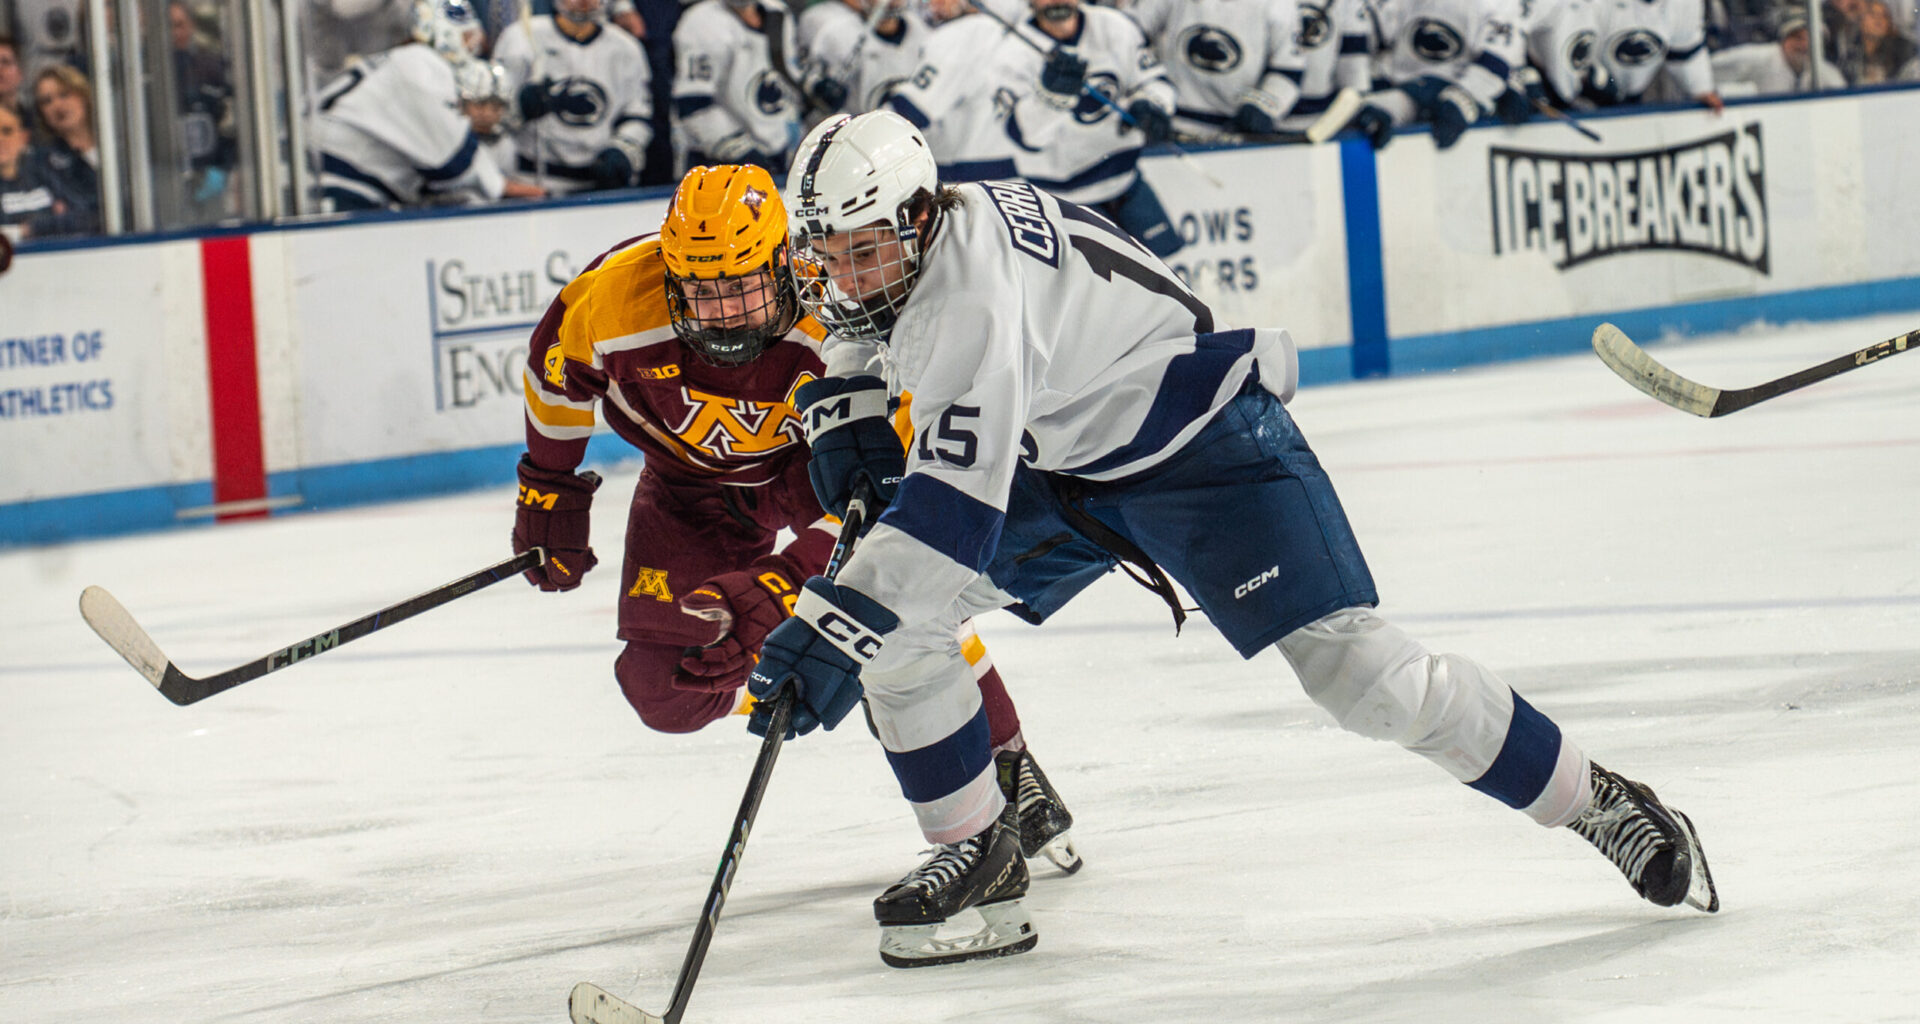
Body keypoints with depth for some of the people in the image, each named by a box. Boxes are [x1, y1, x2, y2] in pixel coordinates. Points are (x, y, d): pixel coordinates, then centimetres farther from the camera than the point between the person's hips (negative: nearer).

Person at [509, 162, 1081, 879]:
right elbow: (558, 367, -7)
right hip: (695, 477, 3)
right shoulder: (616, 296, -31)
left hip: (814, 450, -3)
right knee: (667, 690, -9)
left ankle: (1007, 765, -13)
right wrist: (550, 494, 3)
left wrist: (781, 583, -49)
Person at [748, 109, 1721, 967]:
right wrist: (843, 416, -1)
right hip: (1064, 464, 9)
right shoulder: (899, 248, -6)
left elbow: (955, 504, -41)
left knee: (1352, 664, -18)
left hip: (1199, 439, -9)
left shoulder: (974, 288, -34)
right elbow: (855, 339, 20)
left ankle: (1601, 804, -5)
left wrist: (833, 633, -44)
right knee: (878, 611, -4)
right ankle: (975, 848, 6)